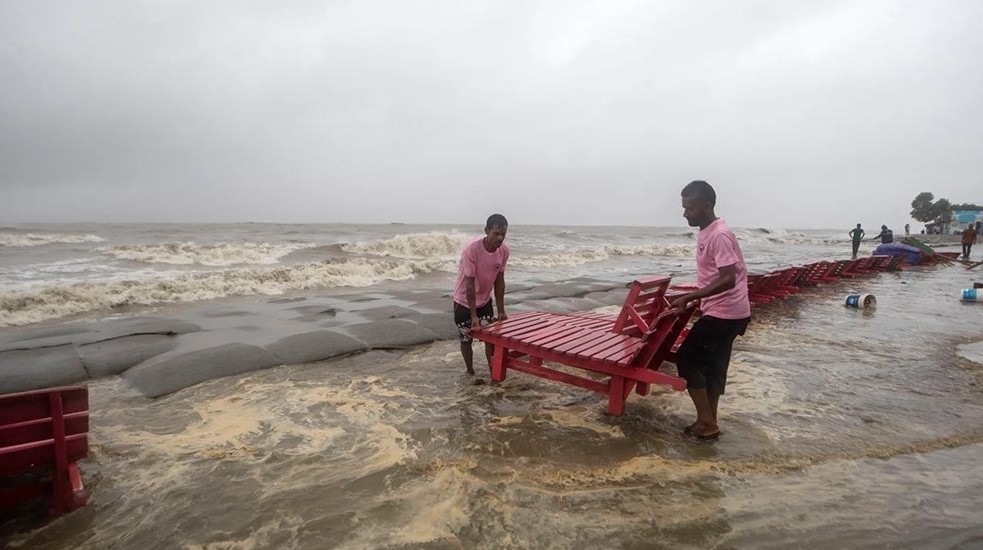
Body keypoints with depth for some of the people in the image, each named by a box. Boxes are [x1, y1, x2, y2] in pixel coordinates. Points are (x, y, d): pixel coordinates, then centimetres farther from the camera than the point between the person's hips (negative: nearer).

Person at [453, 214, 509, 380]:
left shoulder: (504, 250, -14)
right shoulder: (471, 249, -30)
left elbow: (499, 280, -5)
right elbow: (469, 283, -25)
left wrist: (501, 311, -2)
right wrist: (473, 315, -22)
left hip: (485, 301, 4)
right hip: (464, 301, -4)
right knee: (466, 339, 6)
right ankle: (470, 372, 24)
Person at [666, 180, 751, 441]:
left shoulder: (719, 235, -21)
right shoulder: (705, 232, 9)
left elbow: (728, 279, -27)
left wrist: (689, 297, -28)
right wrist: (692, 298, 17)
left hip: (724, 312, -10)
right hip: (724, 311, 10)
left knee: (687, 358, -4)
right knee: (712, 365, 15)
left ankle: (707, 422, 5)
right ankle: (709, 422, 25)